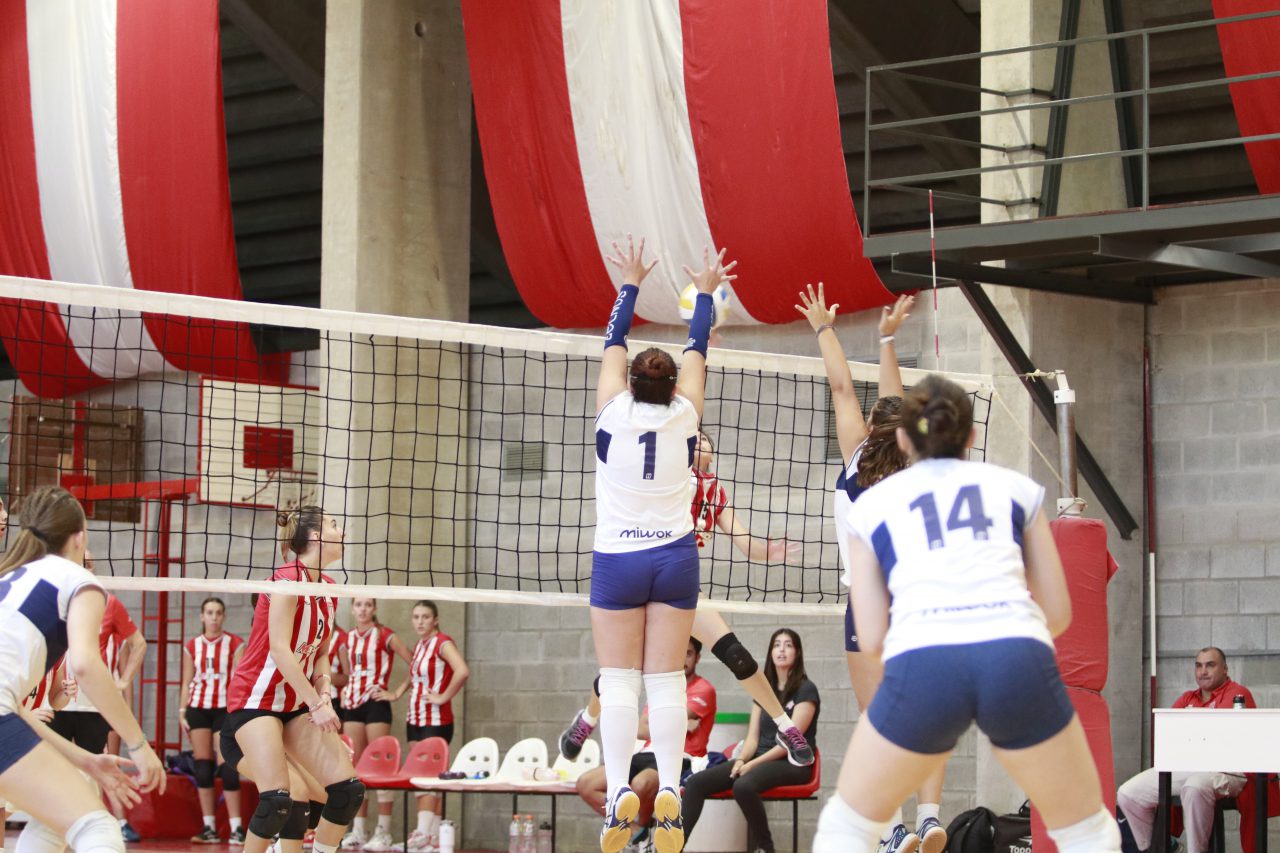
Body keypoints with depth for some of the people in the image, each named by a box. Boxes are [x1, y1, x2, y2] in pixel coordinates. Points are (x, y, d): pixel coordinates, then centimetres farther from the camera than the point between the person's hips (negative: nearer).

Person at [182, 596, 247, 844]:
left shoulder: (234, 644, 1)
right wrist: (181, 712, 4)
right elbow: (187, 683, 13)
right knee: (202, 766, 1)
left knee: (227, 766, -11)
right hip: (197, 708, 3)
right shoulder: (192, 646, 9)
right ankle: (209, 828, 4)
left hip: (225, 709, -3)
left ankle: (236, 828, -11)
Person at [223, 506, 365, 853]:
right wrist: (315, 703, -22)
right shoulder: (288, 580, -16)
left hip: (296, 705, 8)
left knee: (348, 790, -4)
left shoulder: (328, 589, 8)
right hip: (255, 701, -8)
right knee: (277, 801, -21)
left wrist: (323, 692, -4)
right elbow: (279, 650, -22)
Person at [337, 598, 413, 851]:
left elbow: (414, 663, -6)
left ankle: (383, 832, -7)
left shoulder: (384, 635, -4)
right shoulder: (348, 638, 12)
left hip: (376, 704, -6)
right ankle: (358, 830, 9)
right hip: (352, 704, 6)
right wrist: (348, 688, 12)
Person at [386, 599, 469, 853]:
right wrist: (397, 694, 17)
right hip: (415, 718, 9)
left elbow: (462, 671, -27)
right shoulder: (419, 646, 15)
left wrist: (444, 696, -19)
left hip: (436, 720, -9)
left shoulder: (443, 643, -11)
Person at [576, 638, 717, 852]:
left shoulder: (703, 689, -1)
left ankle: (643, 828, -7)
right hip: (649, 755, 7)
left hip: (680, 760, -7)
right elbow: (640, 730, 7)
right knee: (586, 784, -10)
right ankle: (637, 834, -8)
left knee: (640, 784, -41)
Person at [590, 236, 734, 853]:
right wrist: (704, 292, 25)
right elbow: (697, 351, 12)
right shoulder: (684, 417, -2)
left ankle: (620, 793, -13)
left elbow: (614, 343, 9)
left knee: (619, 681, -2)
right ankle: (669, 790, -11)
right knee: (667, 681, 1)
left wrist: (630, 283, 20)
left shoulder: (614, 412, -5)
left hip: (617, 559, -1)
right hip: (674, 558, 1)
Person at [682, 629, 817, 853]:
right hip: (761, 758, 7)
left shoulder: (806, 690, -4)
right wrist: (741, 760, -10)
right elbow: (752, 737, 11)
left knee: (744, 786, -38)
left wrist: (752, 764, -17)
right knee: (696, 783, -14)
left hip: (792, 763, -7)